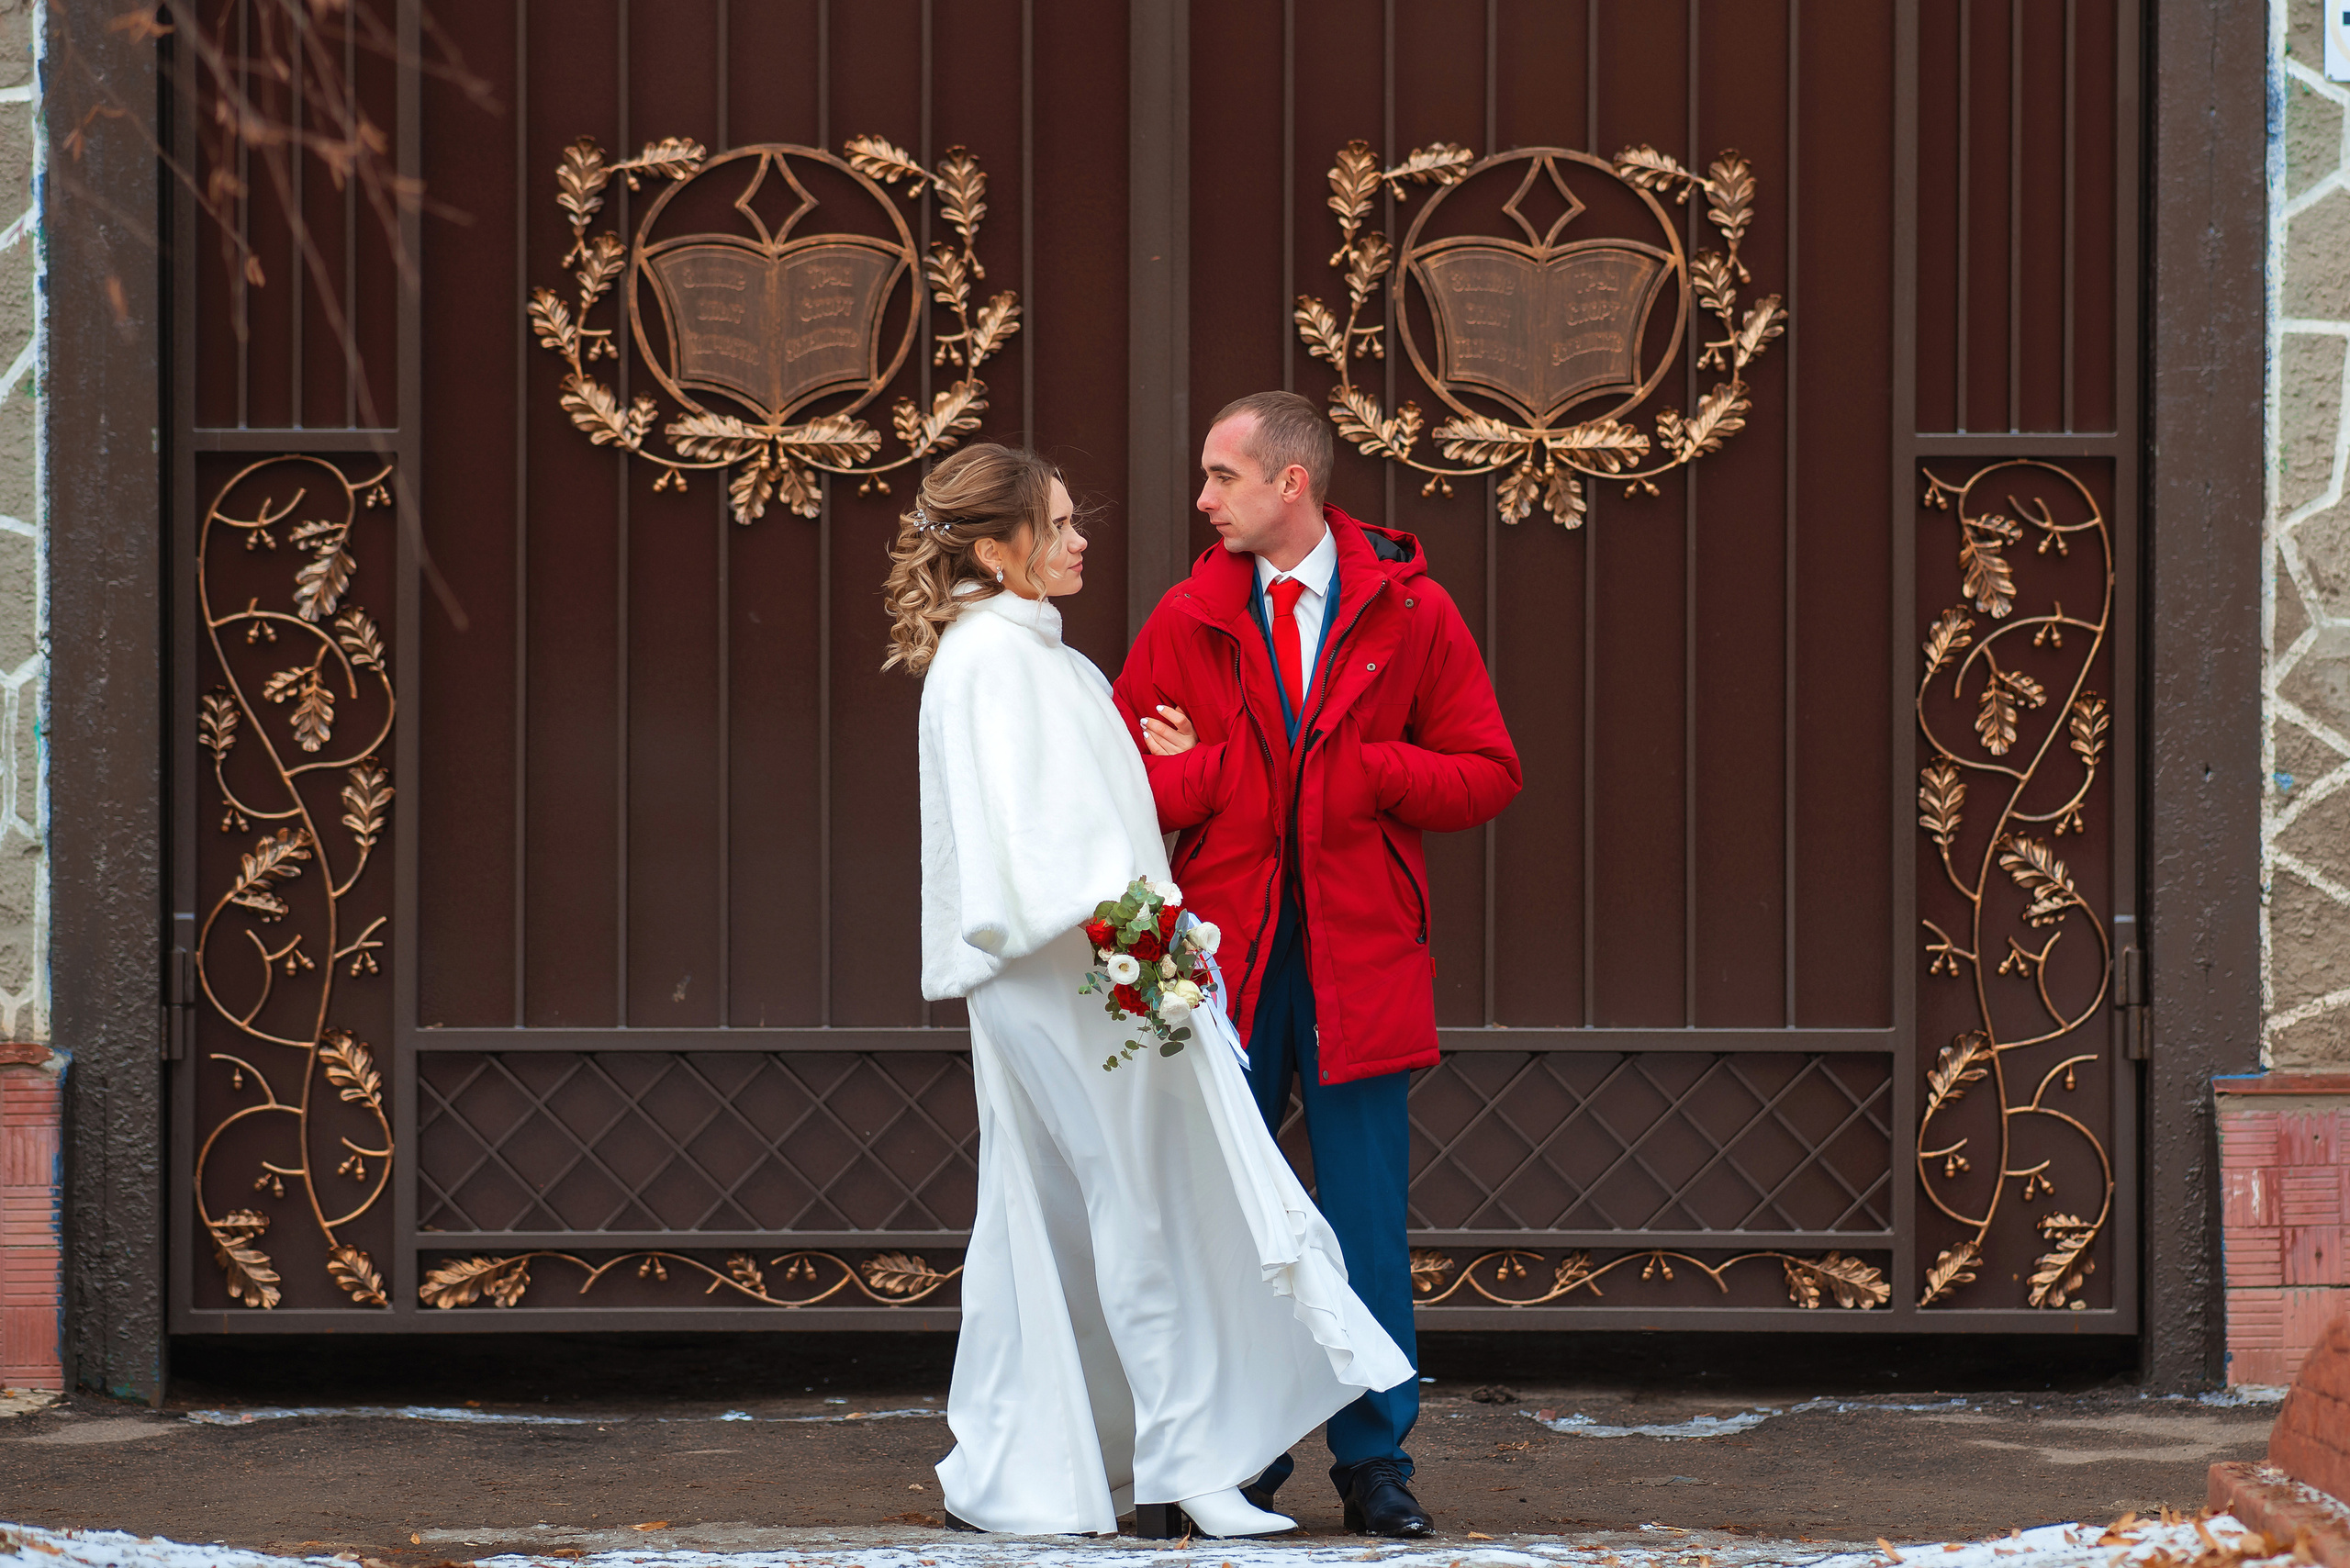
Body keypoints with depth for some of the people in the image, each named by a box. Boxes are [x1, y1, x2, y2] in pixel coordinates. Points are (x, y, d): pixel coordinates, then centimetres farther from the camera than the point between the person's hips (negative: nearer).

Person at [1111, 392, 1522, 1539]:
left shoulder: (1410, 611, 3)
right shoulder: (1187, 620, 6)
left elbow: (1487, 774, 4)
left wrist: (1370, 774, -9)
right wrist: (1196, 780, -10)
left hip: (1362, 958, -1)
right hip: (1225, 954, 1)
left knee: (1368, 1220, 1)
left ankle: (1375, 1462, 10)